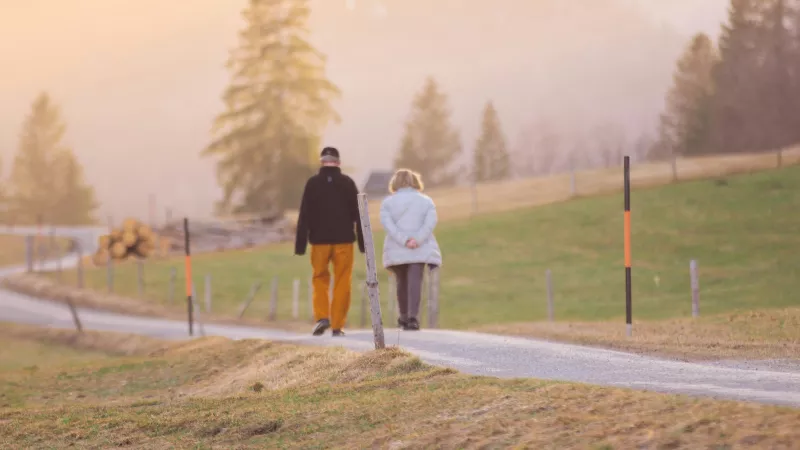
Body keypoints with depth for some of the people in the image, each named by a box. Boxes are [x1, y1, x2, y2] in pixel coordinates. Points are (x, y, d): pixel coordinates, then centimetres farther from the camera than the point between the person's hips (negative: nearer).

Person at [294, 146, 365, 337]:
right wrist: (362, 242, 5)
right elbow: (357, 214, 0)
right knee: (342, 284, 4)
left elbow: (304, 216, -3)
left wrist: (300, 244, -1)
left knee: (320, 279, 13)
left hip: (319, 240, 0)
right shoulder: (348, 183, 0)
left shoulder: (312, 183, -1)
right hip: (344, 240, 0)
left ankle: (321, 316, -5)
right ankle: (337, 326, 1)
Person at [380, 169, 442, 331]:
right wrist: (417, 239, -14)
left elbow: (387, 223, -8)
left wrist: (403, 240, -14)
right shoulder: (426, 201, 9)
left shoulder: (388, 202, 6)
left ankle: (404, 317, 25)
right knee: (415, 281, -9)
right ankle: (413, 317, -25)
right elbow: (430, 222, -6)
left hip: (397, 250, 1)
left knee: (402, 282, 15)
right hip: (420, 250, -1)